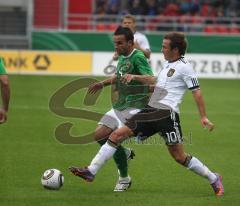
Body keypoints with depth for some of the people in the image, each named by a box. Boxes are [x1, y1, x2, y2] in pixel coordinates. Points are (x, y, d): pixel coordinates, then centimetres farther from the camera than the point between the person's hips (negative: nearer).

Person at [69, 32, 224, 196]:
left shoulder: (184, 67, -6)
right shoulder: (168, 65, 19)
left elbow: (196, 92, -9)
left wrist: (204, 117, -14)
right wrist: (135, 77, 32)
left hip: (167, 113, -8)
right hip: (151, 111, 8)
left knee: (179, 156, -5)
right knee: (117, 135, -2)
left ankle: (214, 179, 13)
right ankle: (91, 171, -4)